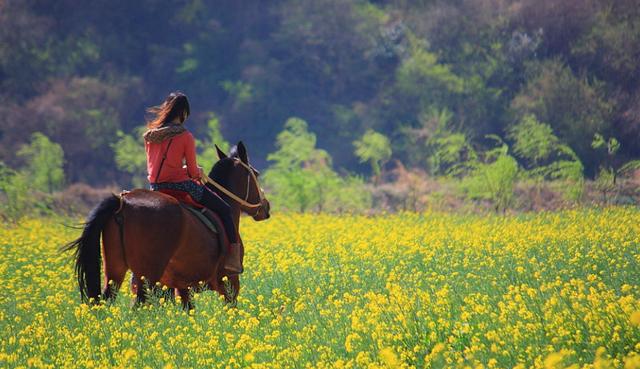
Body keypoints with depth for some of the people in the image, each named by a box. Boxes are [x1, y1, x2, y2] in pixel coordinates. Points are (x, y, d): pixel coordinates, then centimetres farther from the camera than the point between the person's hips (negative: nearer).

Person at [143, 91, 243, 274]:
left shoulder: (150, 134, 6)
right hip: (179, 184, -6)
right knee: (224, 210, 9)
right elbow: (193, 172, -8)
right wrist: (198, 172, 15)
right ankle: (233, 257, -2)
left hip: (155, 187, 6)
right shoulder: (185, 137, -11)